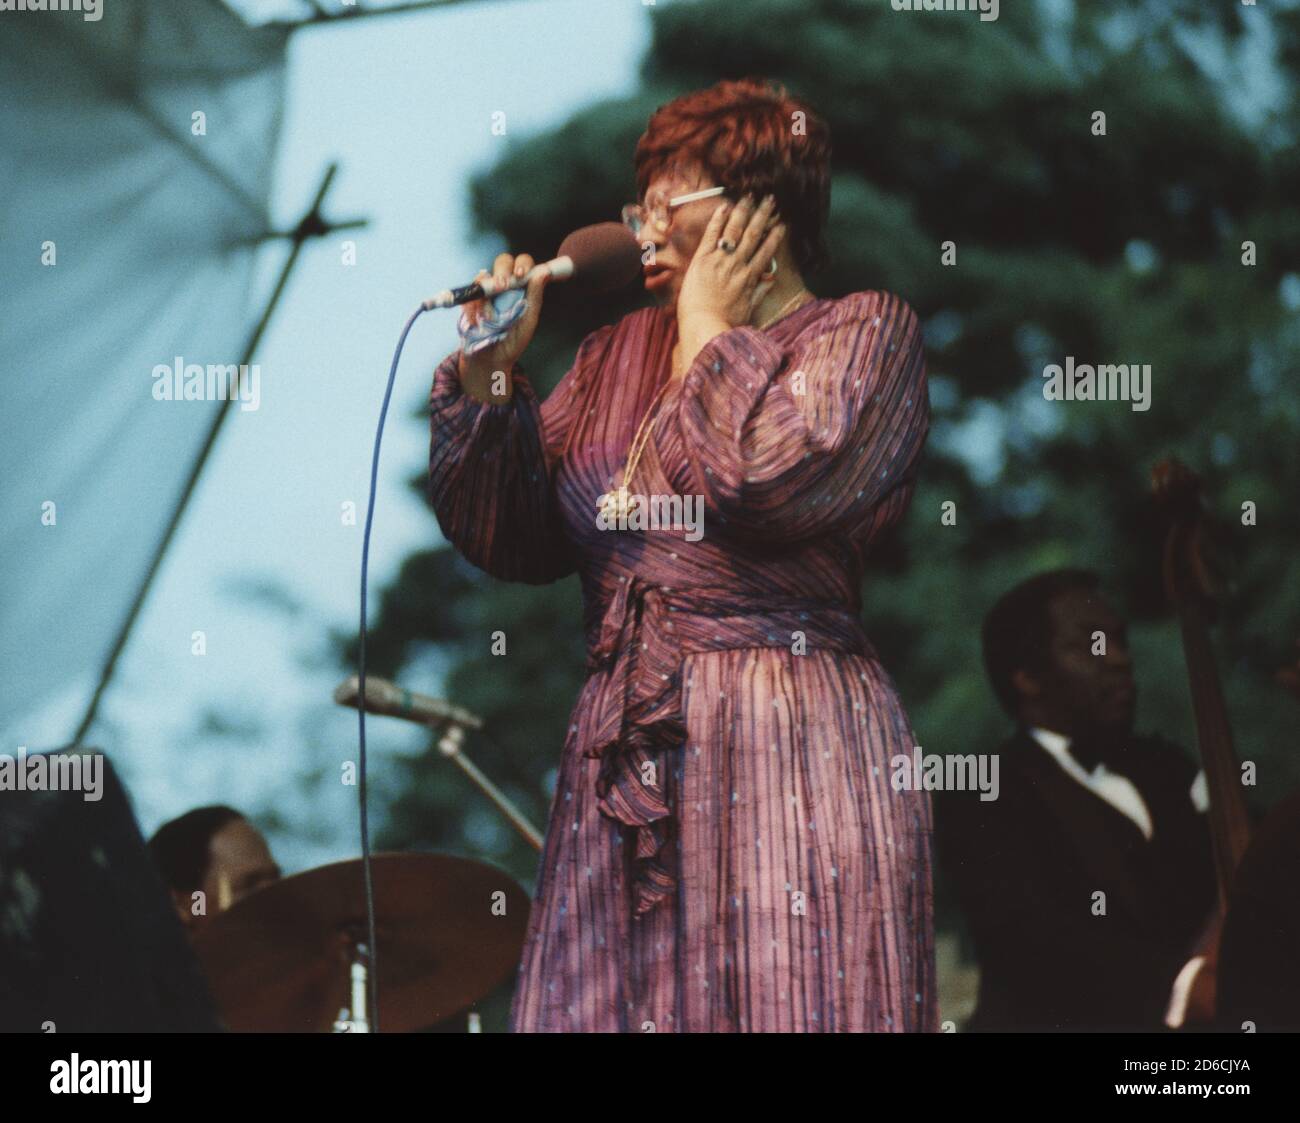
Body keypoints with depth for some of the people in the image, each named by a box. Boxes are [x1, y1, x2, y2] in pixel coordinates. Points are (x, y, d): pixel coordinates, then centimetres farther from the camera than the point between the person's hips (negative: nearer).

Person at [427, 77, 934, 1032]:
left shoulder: (864, 334, 1)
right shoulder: (619, 354, 18)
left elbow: (766, 484, -17)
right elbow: (515, 543, 14)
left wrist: (711, 329, -3)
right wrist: (491, 373, 4)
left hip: (790, 756, -5)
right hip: (624, 764, 5)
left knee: (785, 1003, -8)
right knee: (602, 1006, 0)